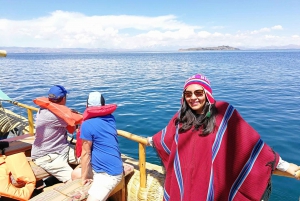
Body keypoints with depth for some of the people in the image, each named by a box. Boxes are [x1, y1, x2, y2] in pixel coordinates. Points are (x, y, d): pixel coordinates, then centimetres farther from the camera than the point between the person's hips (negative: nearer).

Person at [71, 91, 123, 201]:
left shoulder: (87, 125, -18)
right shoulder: (110, 118, 3)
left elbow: (85, 153, -11)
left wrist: (84, 177, 0)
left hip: (109, 173, -9)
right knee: (75, 174, 22)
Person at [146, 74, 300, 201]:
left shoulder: (223, 112, -12)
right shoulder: (182, 116, 0)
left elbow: (249, 139, -10)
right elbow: (167, 135, 17)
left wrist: (280, 164, -11)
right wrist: (151, 140, 31)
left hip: (208, 183, -3)